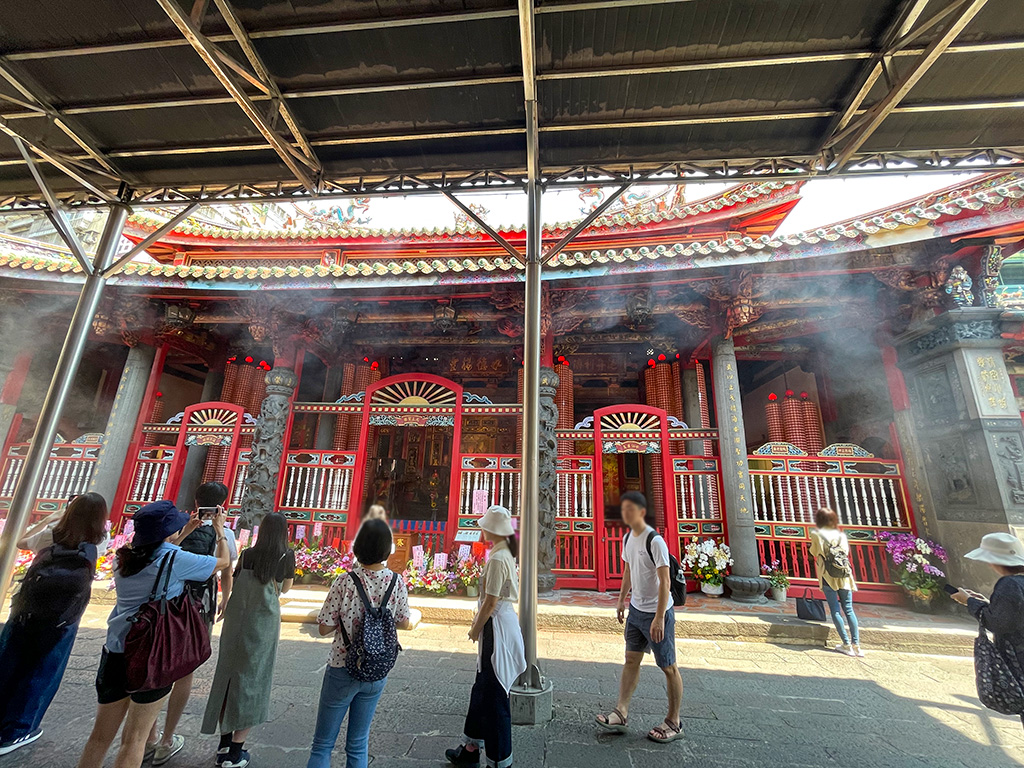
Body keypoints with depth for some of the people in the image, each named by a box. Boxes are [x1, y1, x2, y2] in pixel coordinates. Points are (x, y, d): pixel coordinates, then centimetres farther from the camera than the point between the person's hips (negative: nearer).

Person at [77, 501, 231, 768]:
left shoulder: (125, 557, 2)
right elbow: (224, 560, -3)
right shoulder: (177, 560, -16)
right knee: (134, 739, 8)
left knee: (100, 736, 19)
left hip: (115, 651, 6)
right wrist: (220, 529, 11)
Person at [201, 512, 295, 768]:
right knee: (253, 680, 9)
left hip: (235, 620, 4)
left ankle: (224, 741, 31)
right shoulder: (287, 556, -9)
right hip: (263, 624, -4)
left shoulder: (247, 554, 0)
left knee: (229, 675, 18)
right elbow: (285, 588, 6)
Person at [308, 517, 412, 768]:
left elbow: (324, 628, -14)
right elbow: (403, 623, 0)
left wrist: (346, 618, 3)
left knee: (323, 744, 18)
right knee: (358, 745, 21)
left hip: (342, 671, -2)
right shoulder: (397, 583, -13)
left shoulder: (344, 582, -22)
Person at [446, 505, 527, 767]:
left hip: (497, 626, -10)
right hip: (501, 621, 10)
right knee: (482, 688, 22)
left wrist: (475, 629, -7)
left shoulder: (497, 559, -24)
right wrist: (478, 623, 15)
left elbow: (490, 602, -21)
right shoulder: (505, 554, 6)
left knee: (494, 695, 6)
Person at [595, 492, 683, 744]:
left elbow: (665, 582, -22)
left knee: (668, 667, 9)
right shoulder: (627, 538, 3)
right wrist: (621, 600, 16)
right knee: (631, 660, 13)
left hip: (656, 613, -7)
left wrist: (659, 618, -23)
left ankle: (673, 723, 25)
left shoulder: (655, 541, -22)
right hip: (636, 610, 8)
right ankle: (621, 713, 22)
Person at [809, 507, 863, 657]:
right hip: (845, 576, 4)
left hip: (828, 577, -4)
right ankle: (856, 645, 7)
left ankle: (847, 645, 2)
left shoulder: (816, 534, -4)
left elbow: (814, 552, 6)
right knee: (849, 609, 9)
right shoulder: (841, 535, 5)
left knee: (835, 610, 2)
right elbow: (846, 552, 6)